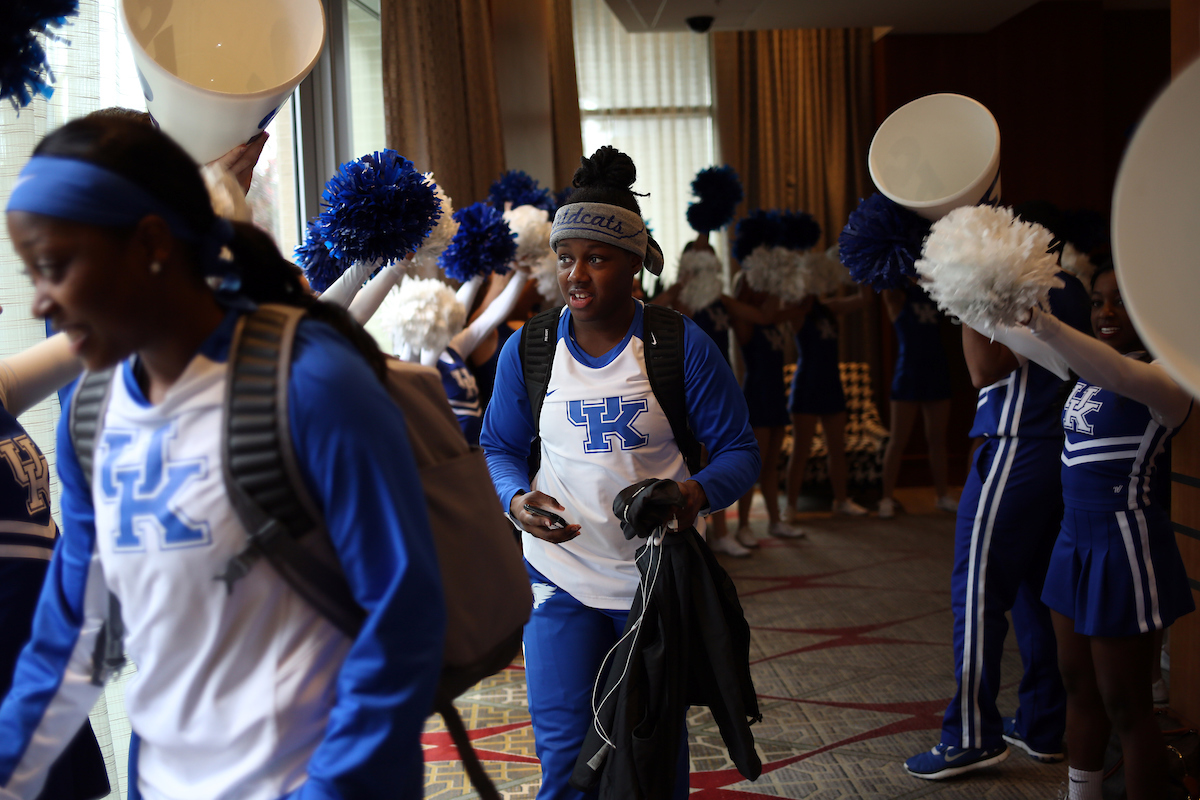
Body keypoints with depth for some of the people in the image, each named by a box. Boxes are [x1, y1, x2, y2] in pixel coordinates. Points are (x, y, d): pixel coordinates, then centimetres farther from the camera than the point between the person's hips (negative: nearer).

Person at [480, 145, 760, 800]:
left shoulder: (683, 345, -8)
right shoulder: (525, 351, -2)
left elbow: (738, 449, -5)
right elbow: (498, 448, 7)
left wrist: (698, 492, -26)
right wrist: (517, 499, -15)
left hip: (661, 580, 0)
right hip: (562, 578, 0)